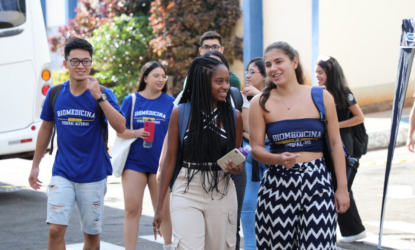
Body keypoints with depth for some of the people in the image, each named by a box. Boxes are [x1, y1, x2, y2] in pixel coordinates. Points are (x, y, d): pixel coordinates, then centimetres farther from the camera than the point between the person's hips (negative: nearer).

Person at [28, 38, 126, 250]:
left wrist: (99, 97, -27)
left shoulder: (102, 94, -5)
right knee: (55, 230, -12)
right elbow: (46, 129, 14)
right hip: (62, 174, 1)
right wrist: (35, 166, 16)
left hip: (93, 175, -1)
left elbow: (120, 127, -20)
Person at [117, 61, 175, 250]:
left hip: (160, 163, 0)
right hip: (134, 162, 0)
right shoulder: (131, 100, 4)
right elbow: (120, 131, 3)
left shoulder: (170, 102, 3)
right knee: (132, 209, -2)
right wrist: (136, 133, -16)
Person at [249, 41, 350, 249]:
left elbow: (335, 144, 6)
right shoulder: (260, 103, 3)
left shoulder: (321, 98, 3)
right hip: (277, 184, 1)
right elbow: (256, 148, 3)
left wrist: (342, 187, 3)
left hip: (317, 184, 0)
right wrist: (279, 159, -18)